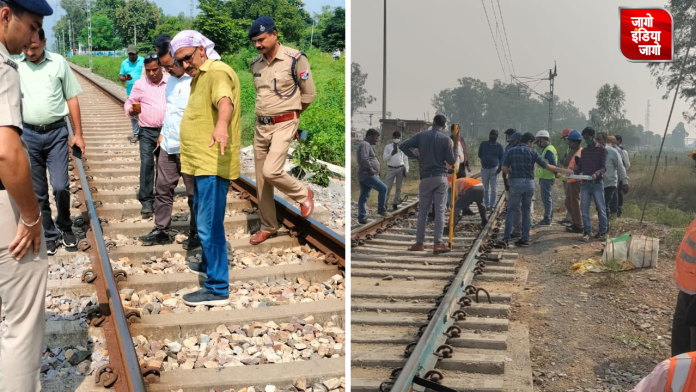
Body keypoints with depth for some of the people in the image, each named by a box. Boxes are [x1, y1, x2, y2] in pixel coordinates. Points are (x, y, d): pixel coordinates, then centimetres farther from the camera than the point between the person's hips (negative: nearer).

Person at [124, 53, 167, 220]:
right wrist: (131, 111, -16)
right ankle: (146, 202, -12)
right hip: (148, 131, -1)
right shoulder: (139, 84, 5)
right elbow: (129, 102, 7)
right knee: (146, 163, -14)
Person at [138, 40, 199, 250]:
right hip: (168, 145, 8)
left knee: (194, 193, 6)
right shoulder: (171, 79, 11)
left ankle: (196, 234, 19)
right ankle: (161, 231, 22)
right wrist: (163, 132, 19)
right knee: (162, 188, 11)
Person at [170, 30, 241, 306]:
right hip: (202, 163, 11)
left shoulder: (218, 72, -15)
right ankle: (208, 264, 43)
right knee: (203, 218, 24)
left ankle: (218, 289, -6)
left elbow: (225, 101, -36)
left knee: (209, 224, -11)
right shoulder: (199, 77, 18)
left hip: (213, 164, -11)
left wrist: (222, 124, -57)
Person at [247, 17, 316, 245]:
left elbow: (309, 93, -5)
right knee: (261, 179, 8)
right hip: (261, 126, 6)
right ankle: (268, 227, 21)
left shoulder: (295, 59, -12)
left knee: (271, 171, -21)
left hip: (284, 125, -6)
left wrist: (291, 113, 6)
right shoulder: (255, 64, 6)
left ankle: (303, 195, 8)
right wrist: (264, 115, 13)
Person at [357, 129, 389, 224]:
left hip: (364, 175, 11)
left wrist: (372, 170, 18)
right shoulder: (365, 144, -12)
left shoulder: (367, 145, 23)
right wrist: (371, 169, -20)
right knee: (383, 188, -10)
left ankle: (362, 218, 9)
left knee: (363, 197, 8)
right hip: (367, 175, -11)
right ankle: (381, 210, -2)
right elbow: (364, 159, -26)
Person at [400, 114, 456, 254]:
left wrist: (416, 157, 6)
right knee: (440, 211, 1)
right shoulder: (446, 139, -3)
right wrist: (454, 152, 16)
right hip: (441, 178, -1)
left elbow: (403, 146, -3)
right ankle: (438, 243, -2)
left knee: (423, 211, 8)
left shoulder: (421, 136, 2)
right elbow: (451, 161, -2)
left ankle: (419, 243, 10)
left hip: (426, 178, 1)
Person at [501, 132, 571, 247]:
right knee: (527, 211, 12)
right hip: (529, 183, 1)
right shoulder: (532, 152, 2)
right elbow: (547, 166, -1)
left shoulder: (511, 151, 3)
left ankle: (506, 238, 0)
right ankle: (525, 238, 12)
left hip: (516, 183, -1)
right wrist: (563, 170, 8)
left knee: (511, 210, 5)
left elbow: (504, 168, -4)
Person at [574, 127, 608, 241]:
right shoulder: (584, 150, 13)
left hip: (597, 183, -4)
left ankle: (602, 231, 17)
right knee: (584, 208, 0)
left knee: (601, 208, 5)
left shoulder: (601, 149, -3)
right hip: (585, 183, 4)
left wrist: (596, 173, -30)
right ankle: (586, 231, 5)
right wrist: (574, 173, -5)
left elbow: (603, 167, -11)